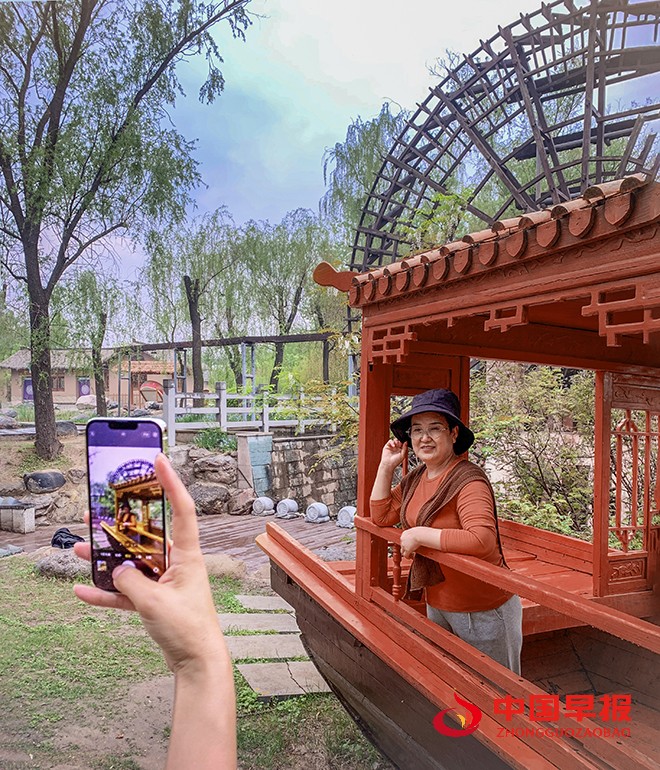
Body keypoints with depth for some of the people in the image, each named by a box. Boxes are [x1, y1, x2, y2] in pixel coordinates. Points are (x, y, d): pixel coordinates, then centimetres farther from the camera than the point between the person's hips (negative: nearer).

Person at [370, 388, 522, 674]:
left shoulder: (468, 480, -26)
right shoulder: (415, 478, 1)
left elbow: (482, 540, -39)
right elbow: (381, 516, 6)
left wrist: (420, 535, -31)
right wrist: (386, 466, -2)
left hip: (482, 611, -8)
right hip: (437, 605, 8)